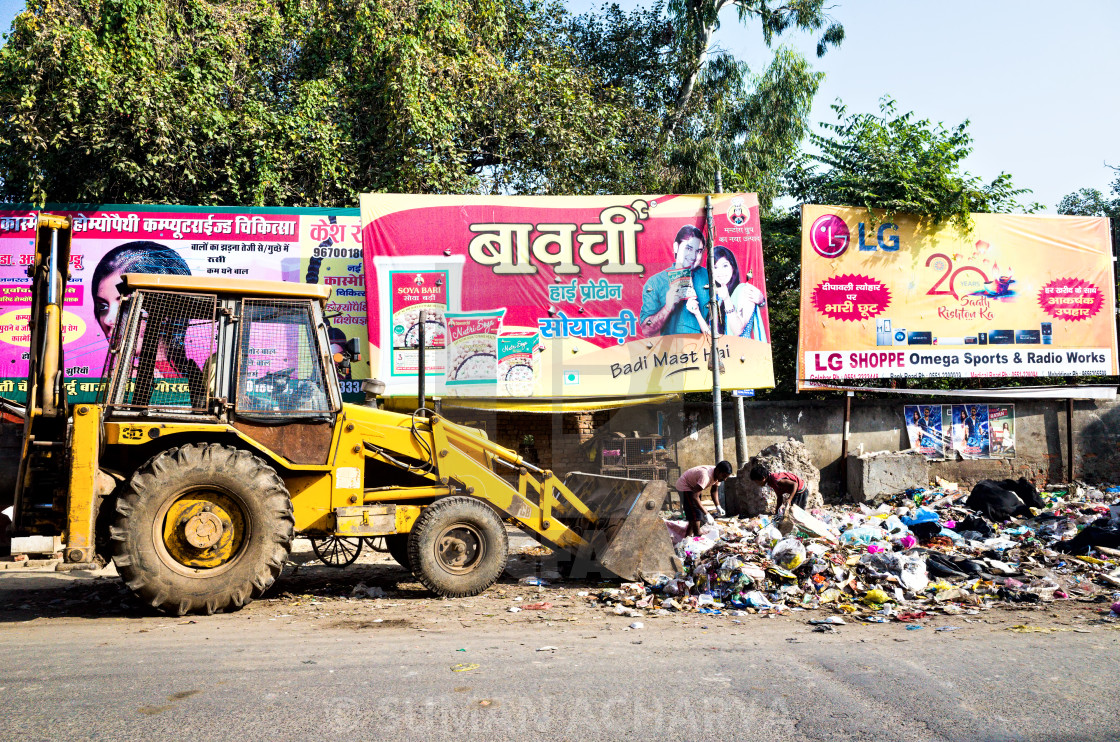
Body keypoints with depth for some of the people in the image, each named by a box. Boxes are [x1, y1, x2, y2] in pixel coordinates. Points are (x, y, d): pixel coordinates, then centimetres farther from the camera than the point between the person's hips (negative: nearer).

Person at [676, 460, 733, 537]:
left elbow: (714, 490, 5)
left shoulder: (718, 475, -12)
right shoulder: (706, 476, -39)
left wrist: (718, 506, -9)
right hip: (684, 486, -9)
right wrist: (706, 513, -41)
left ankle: (687, 537, 19)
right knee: (695, 514, -15)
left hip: (693, 487, 9)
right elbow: (695, 497, -41)